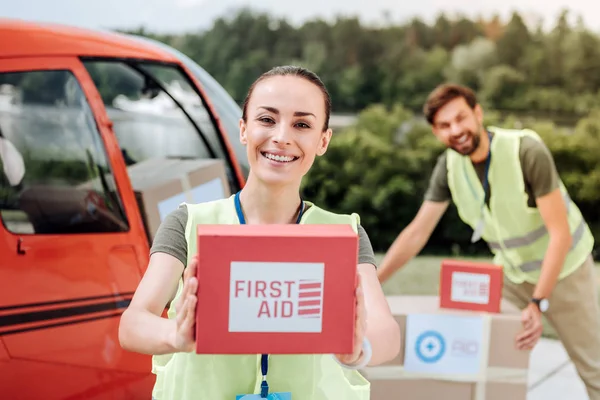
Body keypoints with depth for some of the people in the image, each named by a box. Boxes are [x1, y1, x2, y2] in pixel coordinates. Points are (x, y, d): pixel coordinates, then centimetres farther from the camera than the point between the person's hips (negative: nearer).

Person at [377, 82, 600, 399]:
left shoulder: (527, 151, -28)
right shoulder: (448, 165, -13)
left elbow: (560, 234, -28)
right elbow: (417, 233, -9)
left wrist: (539, 303, -33)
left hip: (563, 267, -4)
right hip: (511, 270, 4)